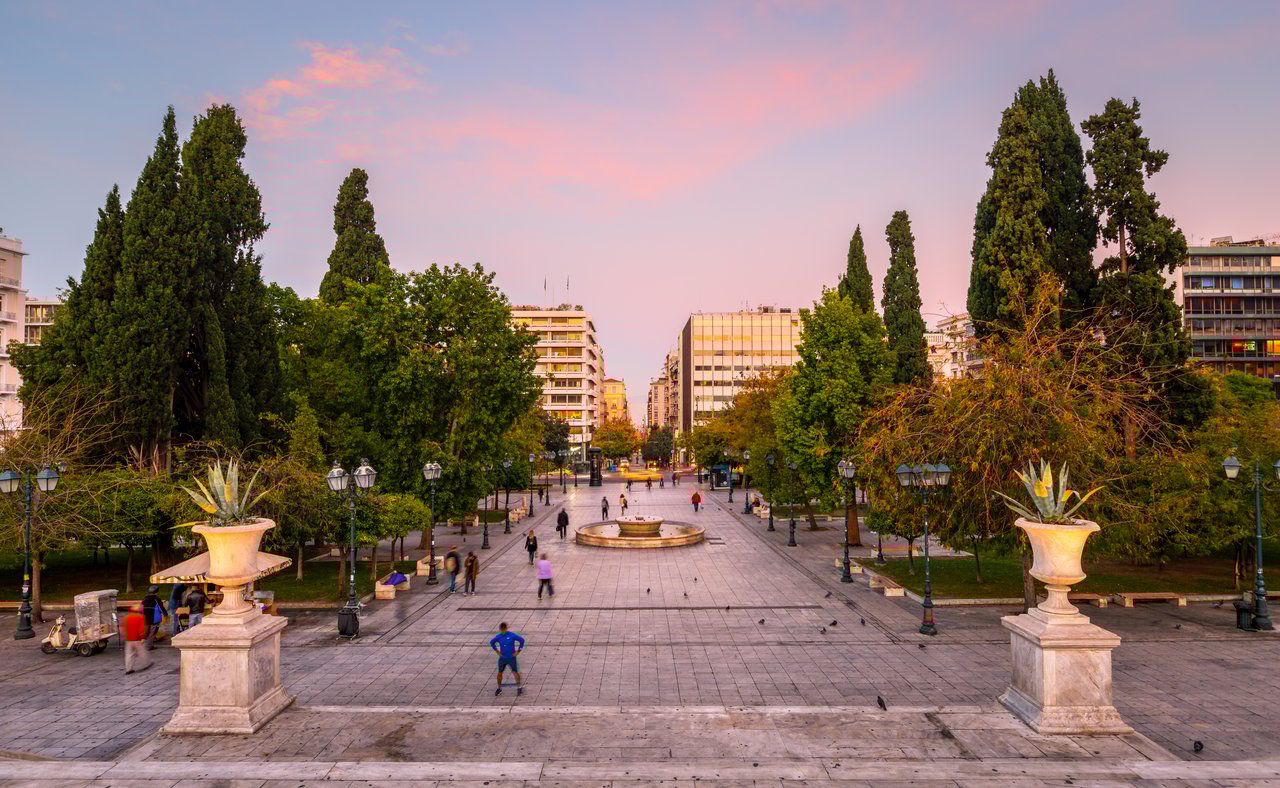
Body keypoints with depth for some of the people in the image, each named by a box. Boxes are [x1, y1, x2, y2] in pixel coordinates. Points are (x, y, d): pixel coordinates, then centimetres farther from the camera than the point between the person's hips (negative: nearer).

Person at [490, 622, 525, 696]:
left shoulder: (512, 635, -12)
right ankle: (499, 688, 24)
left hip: (511, 658, -3)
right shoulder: (498, 637, -4)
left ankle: (519, 687, 7)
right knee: (500, 672, 7)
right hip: (502, 658, 3)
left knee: (515, 672, -7)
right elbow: (491, 642, 15)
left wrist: (518, 651, -6)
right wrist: (497, 651, 8)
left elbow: (522, 640, -7)